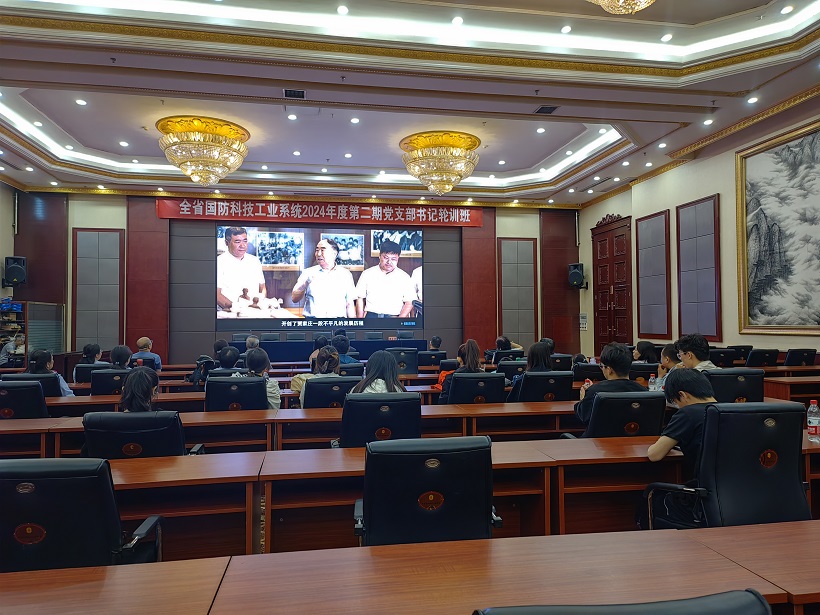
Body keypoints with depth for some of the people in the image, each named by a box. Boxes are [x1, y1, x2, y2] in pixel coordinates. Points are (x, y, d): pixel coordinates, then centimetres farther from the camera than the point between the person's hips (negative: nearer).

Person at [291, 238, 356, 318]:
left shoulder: (345, 274, 7)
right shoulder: (308, 273, 7)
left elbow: (350, 304, 8)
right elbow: (295, 299, 1)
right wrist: (303, 286, -18)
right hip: (312, 317, 0)